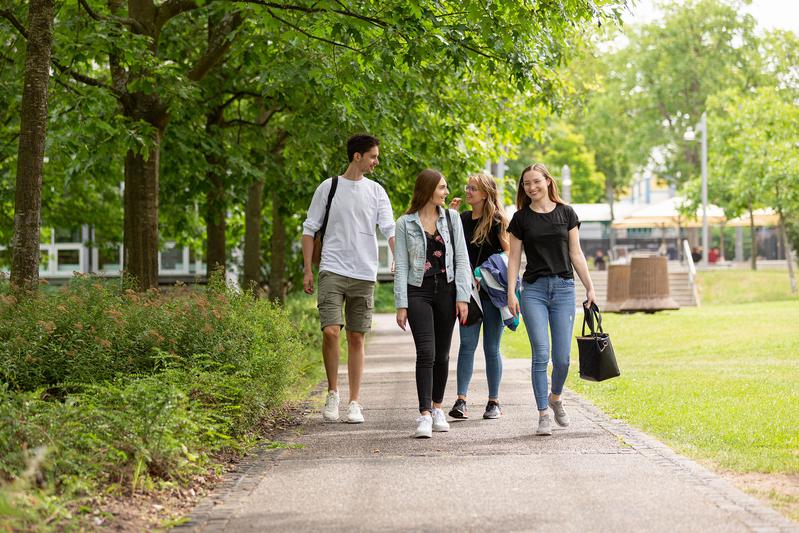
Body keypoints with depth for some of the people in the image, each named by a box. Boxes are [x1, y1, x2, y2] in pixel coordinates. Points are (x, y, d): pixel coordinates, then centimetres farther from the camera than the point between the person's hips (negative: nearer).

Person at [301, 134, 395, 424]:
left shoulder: (376, 191, 8)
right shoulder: (328, 188, 2)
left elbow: (390, 230, 3)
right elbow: (309, 229, 7)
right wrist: (307, 270, 1)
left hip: (364, 274, 2)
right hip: (332, 271, -2)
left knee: (356, 338, 5)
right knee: (330, 331, -15)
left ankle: (354, 403, 11)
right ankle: (333, 392, 4)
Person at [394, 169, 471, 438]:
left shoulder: (451, 217, 7)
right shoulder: (405, 223, 1)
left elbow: (461, 259, 5)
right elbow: (401, 266, 1)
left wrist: (462, 296, -3)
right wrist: (401, 304, -6)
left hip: (446, 290, 3)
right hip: (418, 292, -3)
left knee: (442, 354, 9)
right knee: (426, 353, -13)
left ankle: (437, 407, 24)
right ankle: (425, 415, -17)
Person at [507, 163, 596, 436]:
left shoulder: (566, 213, 7)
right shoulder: (521, 218, 5)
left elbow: (576, 254, 9)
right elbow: (514, 258, 6)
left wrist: (590, 288, 5)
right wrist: (511, 293, -3)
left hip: (563, 288, 1)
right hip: (534, 289, -1)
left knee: (562, 357, -1)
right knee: (541, 354, -8)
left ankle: (555, 397, 27)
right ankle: (543, 414, -2)